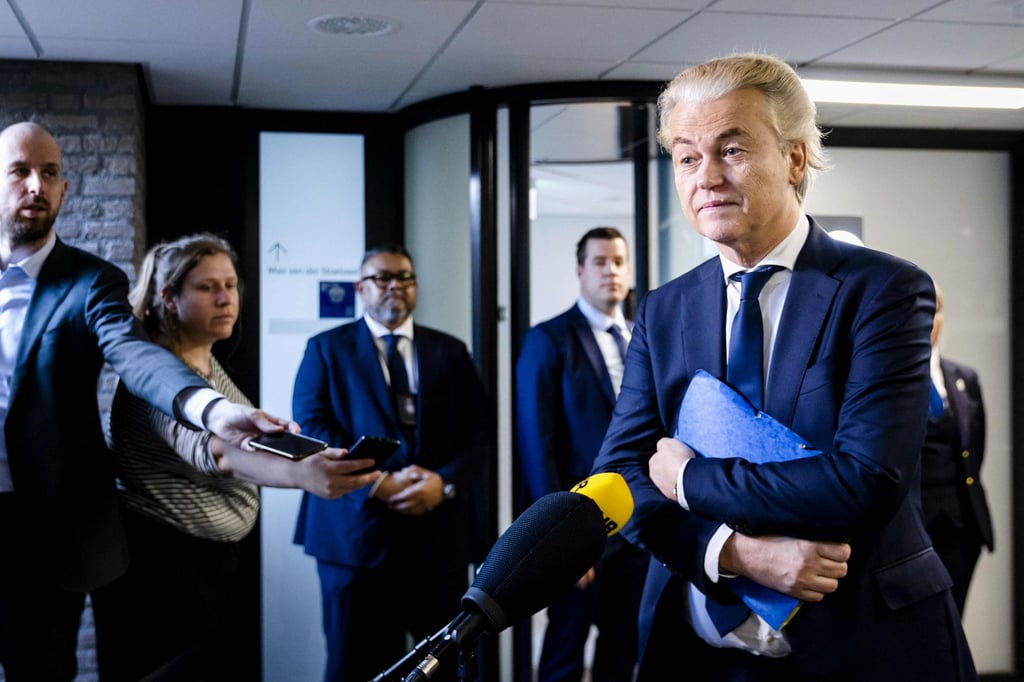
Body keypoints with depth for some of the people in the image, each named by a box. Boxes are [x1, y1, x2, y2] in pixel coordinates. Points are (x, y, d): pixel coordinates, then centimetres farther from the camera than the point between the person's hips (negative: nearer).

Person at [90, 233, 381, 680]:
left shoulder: (209, 364, 6)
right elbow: (207, 449, -44)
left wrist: (278, 438, 7)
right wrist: (302, 474, -60)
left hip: (212, 560, 9)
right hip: (157, 565, -9)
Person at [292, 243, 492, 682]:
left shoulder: (451, 351, 14)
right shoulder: (327, 348, 7)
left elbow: (479, 433, 6)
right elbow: (312, 430, -5)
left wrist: (445, 482, -13)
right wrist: (377, 484, -16)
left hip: (439, 531, 3)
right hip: (357, 531, -2)